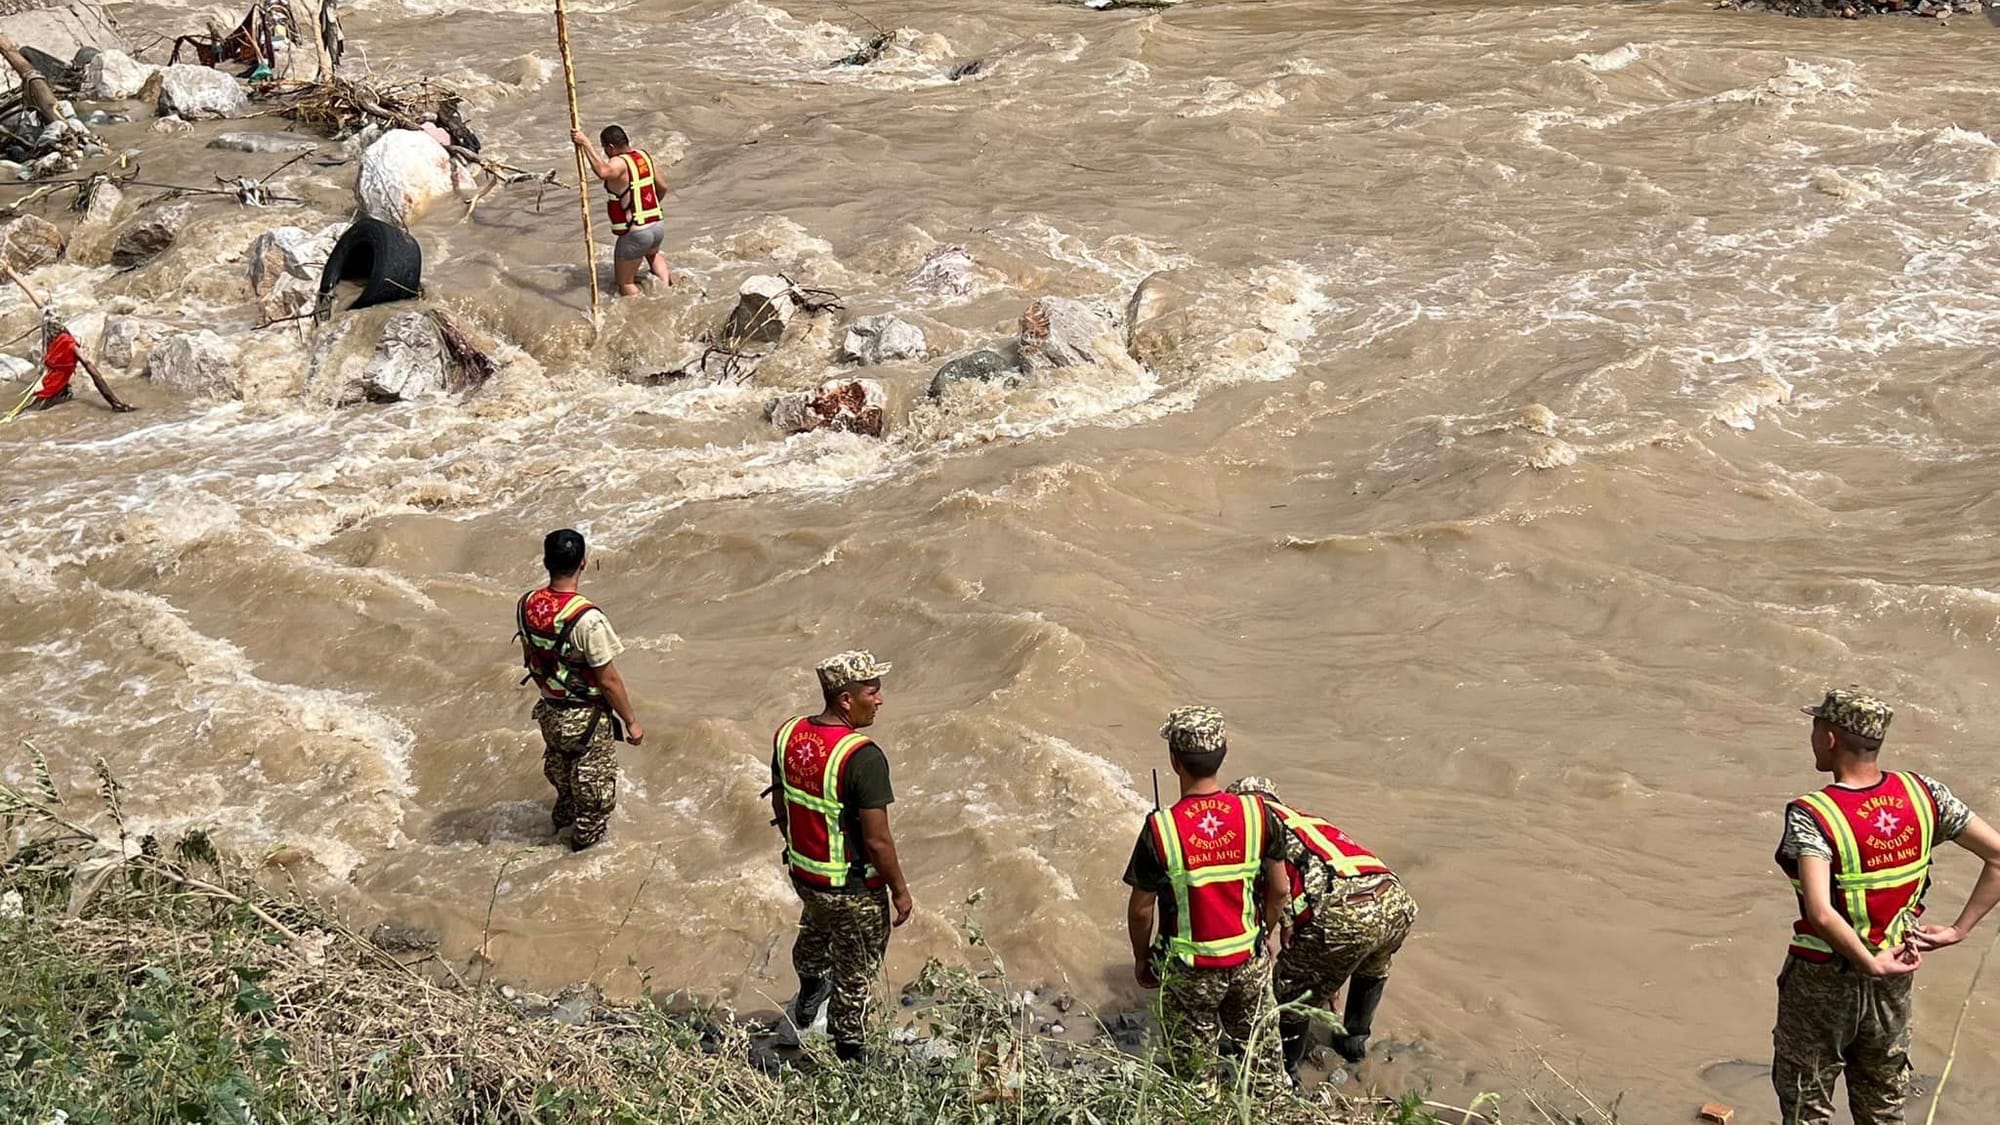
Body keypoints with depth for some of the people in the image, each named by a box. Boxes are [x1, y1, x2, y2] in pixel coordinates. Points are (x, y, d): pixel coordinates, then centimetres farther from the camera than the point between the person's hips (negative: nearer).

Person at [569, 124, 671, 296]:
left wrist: (585, 144, -35)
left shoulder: (619, 163, -16)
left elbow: (603, 172, -39)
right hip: (659, 225, 8)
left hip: (636, 233, -8)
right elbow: (662, 188, 18)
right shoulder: (644, 157, 8)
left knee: (625, 283, 6)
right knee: (652, 253, 41)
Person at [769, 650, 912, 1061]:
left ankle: (805, 1003, 61)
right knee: (854, 973, 15)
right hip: (854, 889, -7)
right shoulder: (863, 758, -29)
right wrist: (900, 890, -10)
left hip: (802, 872, 7)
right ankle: (846, 1056, 31)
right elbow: (877, 841, -25)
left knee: (815, 933, 36)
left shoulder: (788, 735, -7)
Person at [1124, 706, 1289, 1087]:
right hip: (1249, 959, 3)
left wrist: (1141, 958, 6)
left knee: (1193, 1067, 17)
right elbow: (1279, 889, -1)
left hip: (1188, 969, -2)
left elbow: (1141, 910, -12)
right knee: (1260, 1052, 24)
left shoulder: (1160, 828, -22)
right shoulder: (1256, 814, -14)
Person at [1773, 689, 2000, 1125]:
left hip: (1821, 984, -5)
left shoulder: (1811, 816, -24)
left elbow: (1821, 913, -36)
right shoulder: (1922, 794, -9)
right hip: (1892, 987, 5)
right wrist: (1958, 930, -5)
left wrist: (1874, 965, -23)